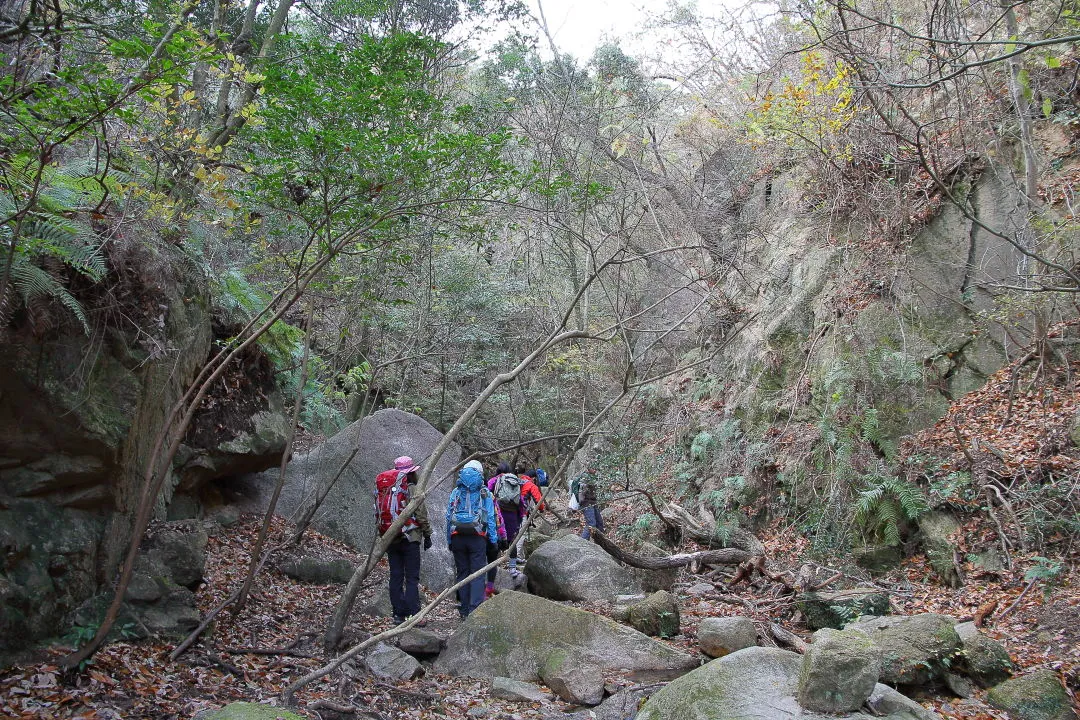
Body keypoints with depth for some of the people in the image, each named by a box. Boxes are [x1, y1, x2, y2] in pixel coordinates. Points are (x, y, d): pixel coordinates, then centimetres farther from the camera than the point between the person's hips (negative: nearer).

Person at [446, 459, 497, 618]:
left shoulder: (455, 492, 9)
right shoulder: (484, 493, 3)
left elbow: (448, 517, 8)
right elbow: (490, 518, 1)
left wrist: (449, 540, 12)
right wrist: (494, 539, 5)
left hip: (457, 537, 2)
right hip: (477, 537, -2)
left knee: (462, 572, 10)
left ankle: (464, 611, 13)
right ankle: (475, 609, -10)